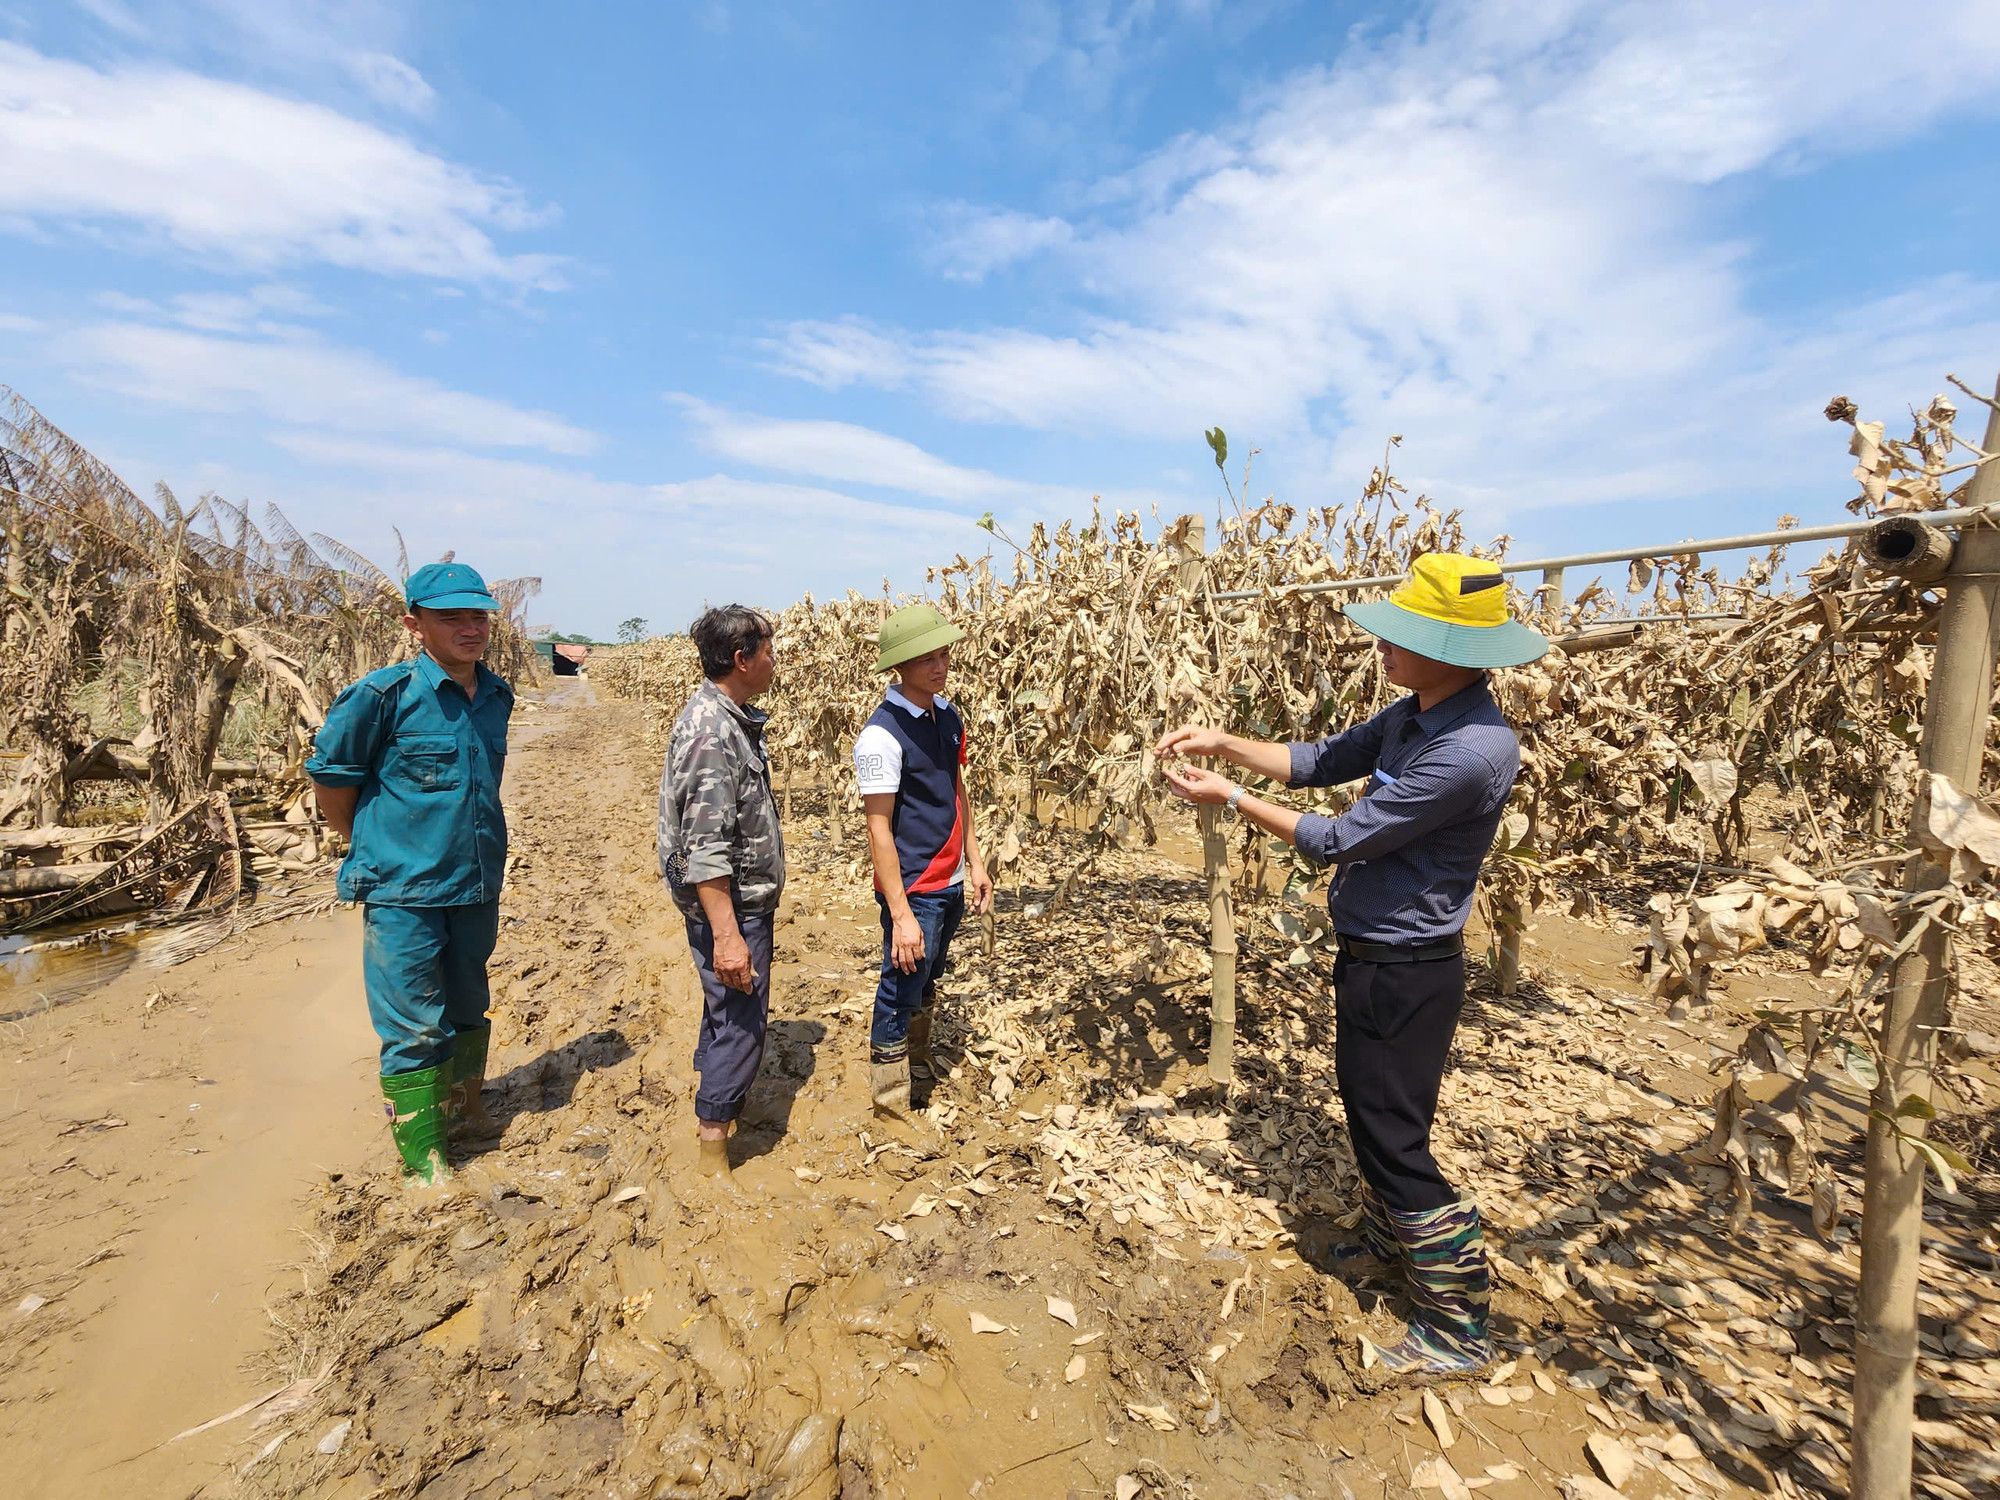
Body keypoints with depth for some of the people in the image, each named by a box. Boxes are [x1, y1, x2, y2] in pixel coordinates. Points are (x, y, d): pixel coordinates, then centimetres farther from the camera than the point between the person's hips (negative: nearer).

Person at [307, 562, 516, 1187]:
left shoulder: (497, 696, 3)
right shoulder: (383, 695, -15)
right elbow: (329, 776, -4)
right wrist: (374, 847, 5)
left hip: (478, 884, 6)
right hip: (403, 891, -5)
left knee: (468, 1008, 21)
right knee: (415, 1027, 3)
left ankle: (463, 1108, 43)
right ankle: (421, 1157, 19)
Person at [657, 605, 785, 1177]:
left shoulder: (733, 717, 8)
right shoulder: (710, 731, -25)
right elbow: (705, 846, -28)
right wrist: (726, 934, -29)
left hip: (746, 898, 10)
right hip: (729, 907, -10)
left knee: (729, 1011, 23)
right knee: (740, 1022, -1)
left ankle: (711, 1108, 42)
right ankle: (713, 1157, 14)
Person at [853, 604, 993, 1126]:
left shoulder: (947, 715, 4)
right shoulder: (882, 735, -20)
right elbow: (878, 828, -20)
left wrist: (975, 861, 12)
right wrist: (901, 913, -21)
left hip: (951, 883, 8)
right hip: (912, 890, -8)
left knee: (927, 983, 24)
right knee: (901, 992, 6)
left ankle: (921, 1070, 45)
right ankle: (892, 1106, 25)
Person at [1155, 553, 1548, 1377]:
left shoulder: (1471, 751, -29)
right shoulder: (1413, 716, 0)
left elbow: (1339, 840, -24)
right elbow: (1321, 761, 10)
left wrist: (1232, 796, -15)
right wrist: (1225, 741, -1)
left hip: (1405, 970, -9)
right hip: (1371, 954, 9)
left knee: (1393, 1137, 5)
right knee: (1369, 1109, 26)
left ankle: (1461, 1326, 25)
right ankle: (1386, 1235, 50)